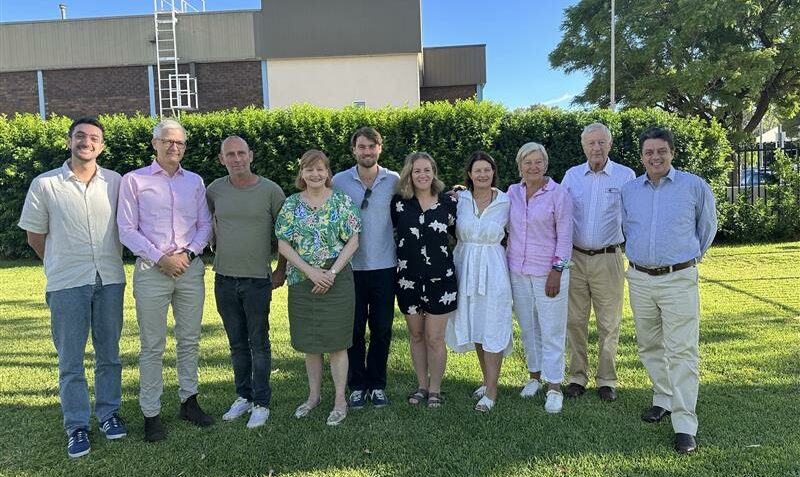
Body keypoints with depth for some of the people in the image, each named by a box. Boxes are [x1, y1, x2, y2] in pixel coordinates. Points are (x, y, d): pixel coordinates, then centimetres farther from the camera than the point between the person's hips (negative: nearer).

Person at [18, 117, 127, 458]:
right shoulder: (44, 184, -1)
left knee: (109, 354, 12)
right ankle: (76, 426, 18)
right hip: (67, 284, -1)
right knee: (70, 360, 6)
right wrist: (63, 264, 11)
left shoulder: (115, 182, 3)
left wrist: (110, 262, 11)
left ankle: (109, 413, 28)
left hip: (110, 280, 2)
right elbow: (35, 236, 7)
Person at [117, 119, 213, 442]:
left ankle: (189, 401, 24)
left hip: (191, 268, 3)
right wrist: (160, 258, -12)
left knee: (189, 340, 11)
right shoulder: (134, 180, 1)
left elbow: (205, 224, 9)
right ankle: (151, 413, 12)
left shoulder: (195, 181, 11)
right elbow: (127, 230, -4)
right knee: (152, 346, 2)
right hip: (151, 270, -3)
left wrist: (189, 253, -7)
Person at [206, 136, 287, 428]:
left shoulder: (270, 190, -7)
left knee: (259, 344, 4)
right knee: (237, 344, 15)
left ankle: (261, 404, 15)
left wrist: (281, 270, 0)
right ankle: (243, 397, 29)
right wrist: (217, 245, 12)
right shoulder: (215, 190, 2)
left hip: (258, 280, -3)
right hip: (224, 279, 4)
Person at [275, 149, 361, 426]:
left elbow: (353, 241, -4)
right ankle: (314, 395, 29)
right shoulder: (291, 204, 3)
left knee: (335, 341, 2)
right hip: (302, 281, 3)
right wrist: (311, 271, -12)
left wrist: (332, 272, -13)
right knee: (309, 342, 12)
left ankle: (340, 400, 15)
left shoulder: (342, 202, -1)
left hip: (337, 280, -2)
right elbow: (283, 244, -1)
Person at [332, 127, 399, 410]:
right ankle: (357, 386, 23)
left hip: (385, 267, 1)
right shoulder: (339, 181, -1)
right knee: (354, 329, 8)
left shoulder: (394, 181, 1)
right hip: (351, 267, 0)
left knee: (382, 329, 9)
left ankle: (377, 384, 25)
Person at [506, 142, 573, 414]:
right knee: (527, 327, 14)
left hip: (548, 272, -4)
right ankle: (534, 375, 30)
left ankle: (554, 388, 9)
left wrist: (556, 272, -12)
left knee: (552, 330, 1)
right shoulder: (513, 192, 4)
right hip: (518, 271, 4)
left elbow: (565, 237, -8)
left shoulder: (558, 194, -7)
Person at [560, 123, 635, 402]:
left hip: (608, 259, -2)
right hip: (575, 258, 2)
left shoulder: (625, 176, -1)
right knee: (575, 321, 8)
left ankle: (606, 381, 20)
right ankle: (577, 377, 21)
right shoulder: (571, 175, 5)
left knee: (609, 324, 7)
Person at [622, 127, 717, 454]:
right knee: (650, 347, 14)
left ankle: (685, 425, -2)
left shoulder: (695, 187, -3)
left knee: (682, 351, -6)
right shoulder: (628, 190, 5)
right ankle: (664, 399, 32)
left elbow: (707, 226, 13)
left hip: (679, 280, -4)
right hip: (639, 279, 4)